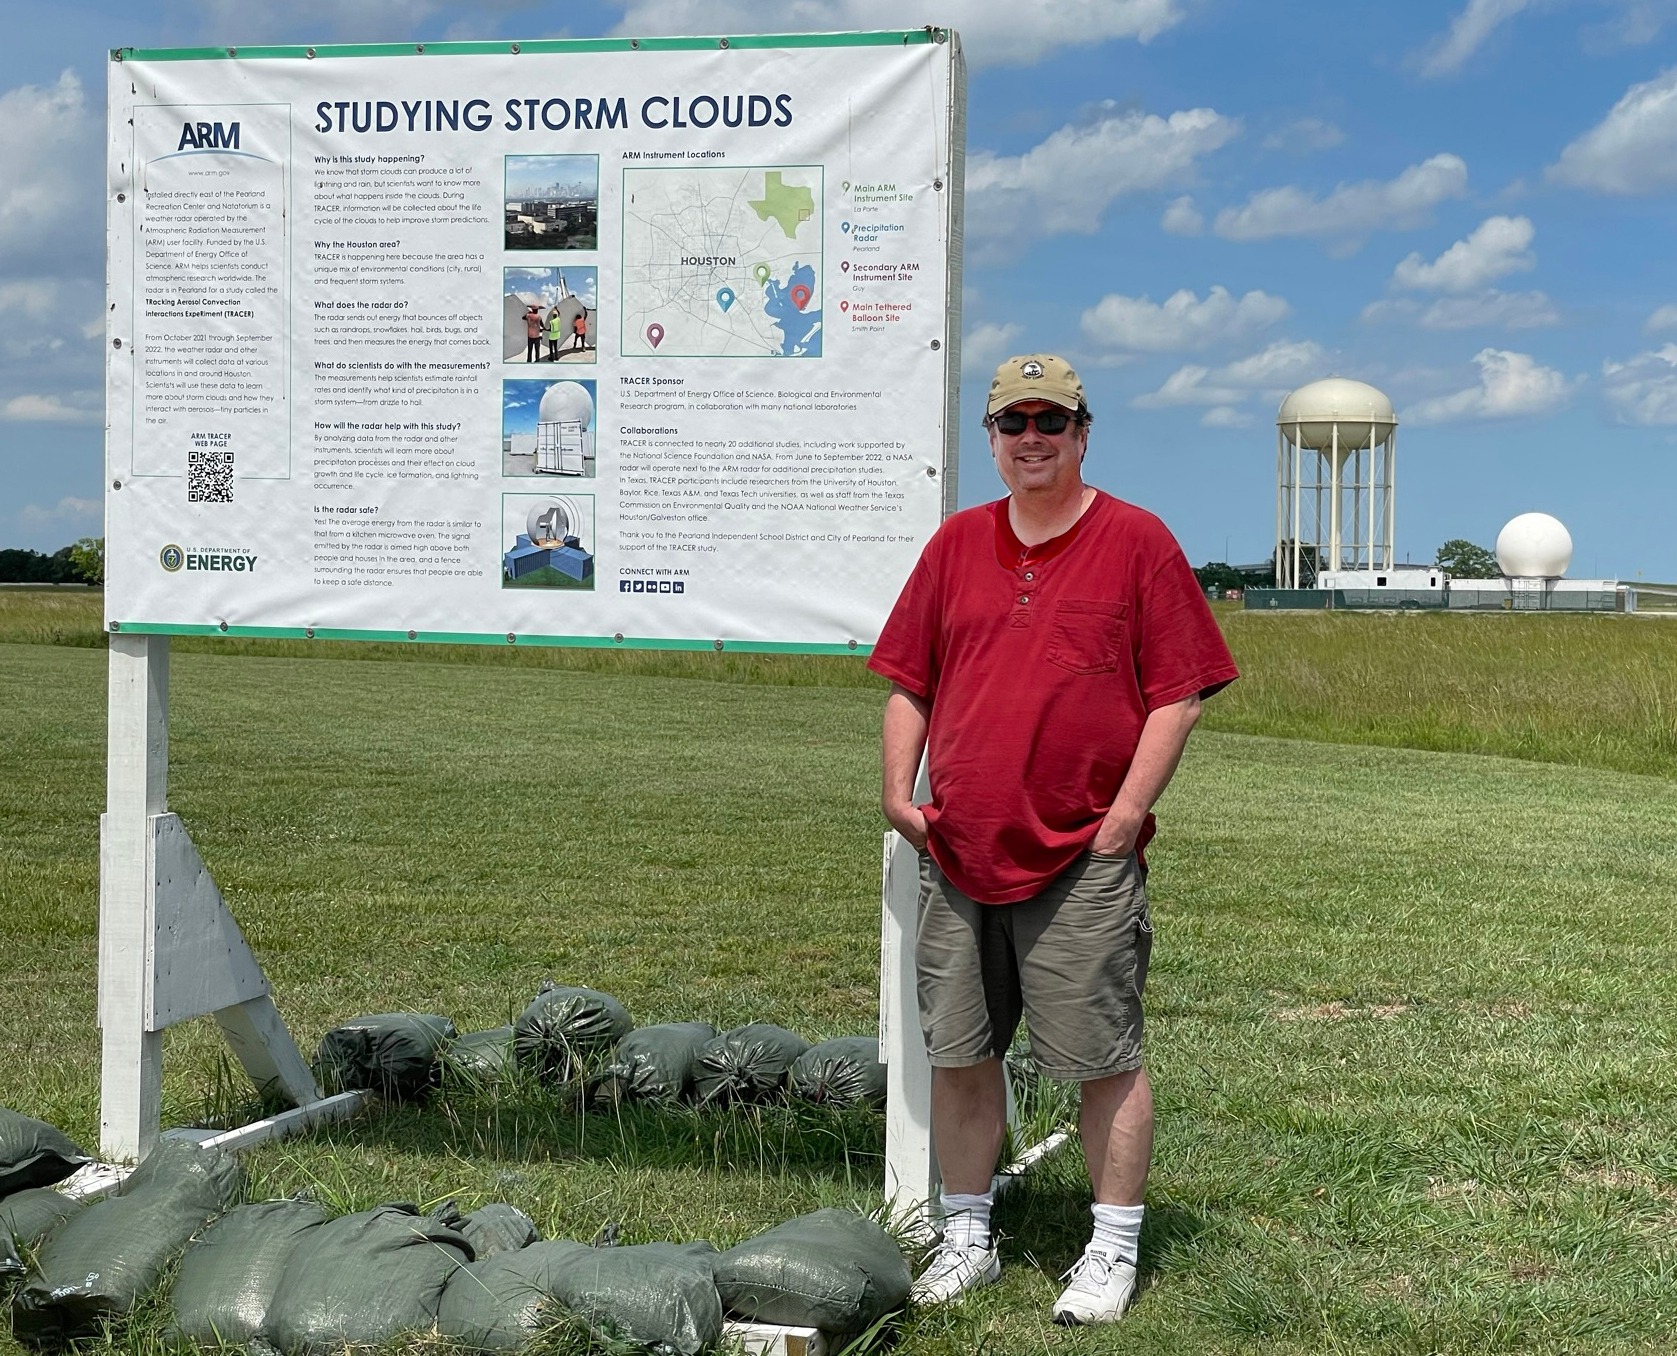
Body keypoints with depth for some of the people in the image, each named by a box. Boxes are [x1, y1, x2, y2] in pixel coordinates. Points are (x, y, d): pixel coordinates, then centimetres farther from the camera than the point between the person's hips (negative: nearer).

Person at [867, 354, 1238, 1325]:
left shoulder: (1137, 541, -1)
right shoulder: (958, 543, 12)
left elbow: (1179, 693, -4)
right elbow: (909, 680, 16)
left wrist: (1127, 813, -10)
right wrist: (899, 790, 5)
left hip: (1085, 861, -4)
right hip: (959, 854, 5)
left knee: (1107, 1059, 1)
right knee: (959, 1054, 10)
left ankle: (1114, 1252, 14)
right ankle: (967, 1238, 24)